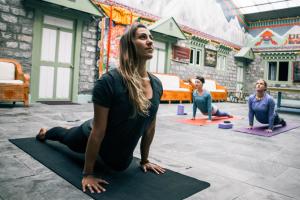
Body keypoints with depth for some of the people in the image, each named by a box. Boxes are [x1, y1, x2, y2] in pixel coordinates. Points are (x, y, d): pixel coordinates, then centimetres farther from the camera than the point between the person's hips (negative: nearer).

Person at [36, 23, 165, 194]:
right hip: (93, 137, -4)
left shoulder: (157, 84, -16)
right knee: (67, 137, 28)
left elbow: (150, 126, -5)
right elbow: (98, 131, -28)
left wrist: (144, 160, 4)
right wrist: (88, 174, -20)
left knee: (120, 164, 37)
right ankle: (45, 133, 63)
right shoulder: (109, 82, -33)